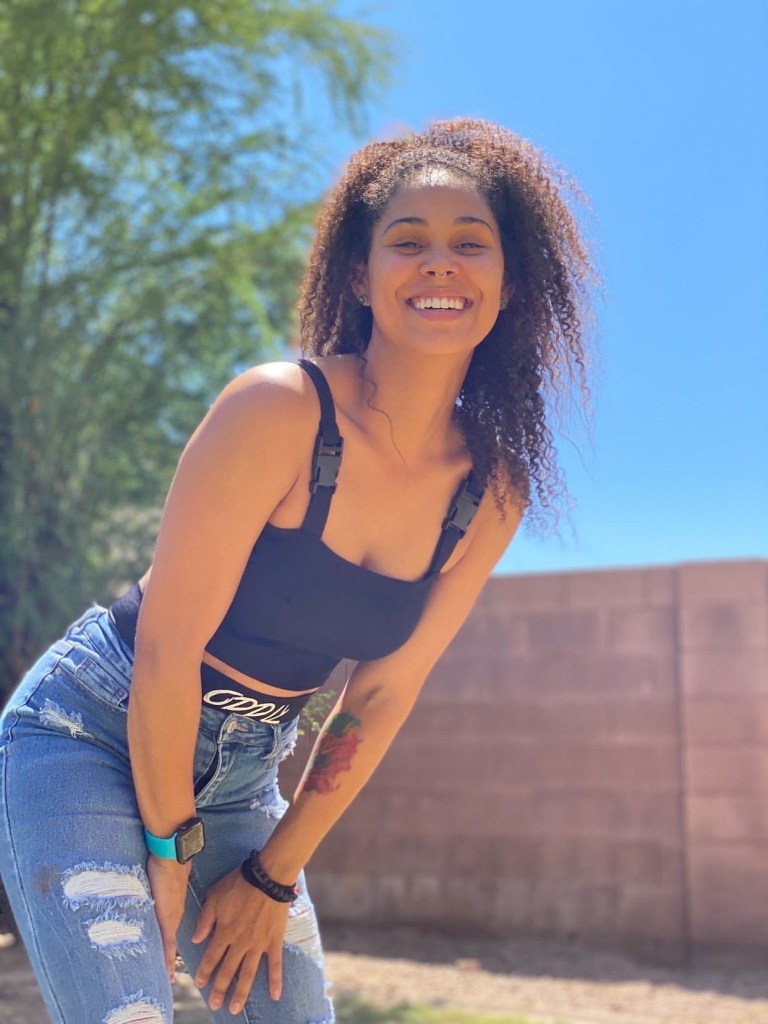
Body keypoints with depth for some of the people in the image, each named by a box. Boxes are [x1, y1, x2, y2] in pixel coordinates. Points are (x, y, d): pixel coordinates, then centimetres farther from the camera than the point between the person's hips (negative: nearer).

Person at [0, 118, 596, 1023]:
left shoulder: (492, 493, -6)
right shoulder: (278, 409, -24)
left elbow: (383, 693, 0)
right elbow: (168, 644, -19)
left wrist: (274, 874, 2)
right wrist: (170, 842, -9)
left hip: (240, 772, 6)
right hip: (93, 735, -5)